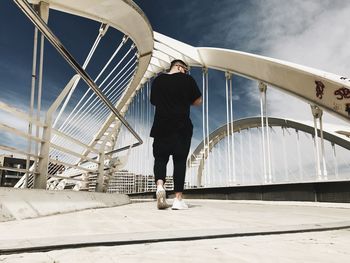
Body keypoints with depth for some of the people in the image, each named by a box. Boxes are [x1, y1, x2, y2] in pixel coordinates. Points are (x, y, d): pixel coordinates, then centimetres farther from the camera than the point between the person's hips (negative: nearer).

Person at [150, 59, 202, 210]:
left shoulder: (158, 80, 9)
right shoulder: (187, 79, 1)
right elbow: (198, 101, 4)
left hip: (161, 126, 2)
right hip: (181, 127, -2)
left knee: (160, 158, 10)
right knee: (180, 160, 2)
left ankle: (160, 186, -16)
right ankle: (178, 199, 1)